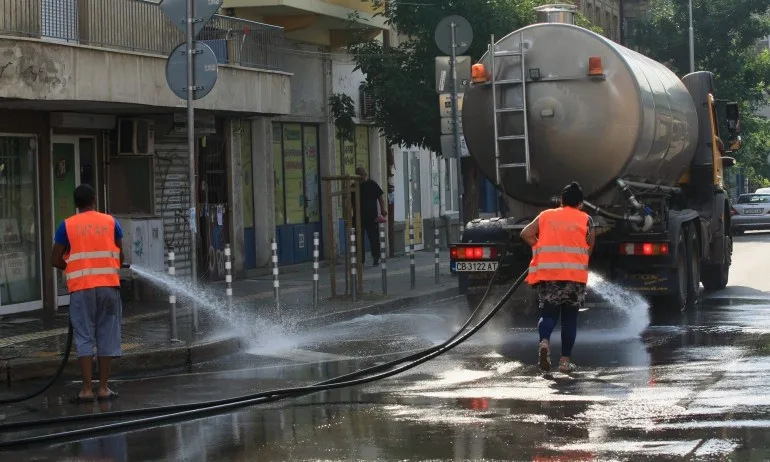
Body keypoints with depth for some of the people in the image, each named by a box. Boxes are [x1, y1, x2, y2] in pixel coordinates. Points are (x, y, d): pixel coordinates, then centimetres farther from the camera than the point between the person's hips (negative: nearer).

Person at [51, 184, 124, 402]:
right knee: (107, 336, 7)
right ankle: (103, 388, 7)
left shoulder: (67, 226, 1)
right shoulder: (111, 222, 5)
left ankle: (87, 389, -2)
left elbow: (56, 260, 1)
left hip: (81, 288, -1)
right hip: (108, 286, 1)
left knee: (84, 337, 3)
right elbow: (120, 256, 7)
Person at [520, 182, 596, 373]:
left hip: (547, 273, 1)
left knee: (548, 313, 8)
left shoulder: (546, 216, 12)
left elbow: (526, 233, 5)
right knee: (569, 318, 10)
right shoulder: (586, 220, 7)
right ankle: (565, 360, 6)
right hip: (575, 274, -1)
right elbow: (589, 248, 7)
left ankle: (544, 341, -22)